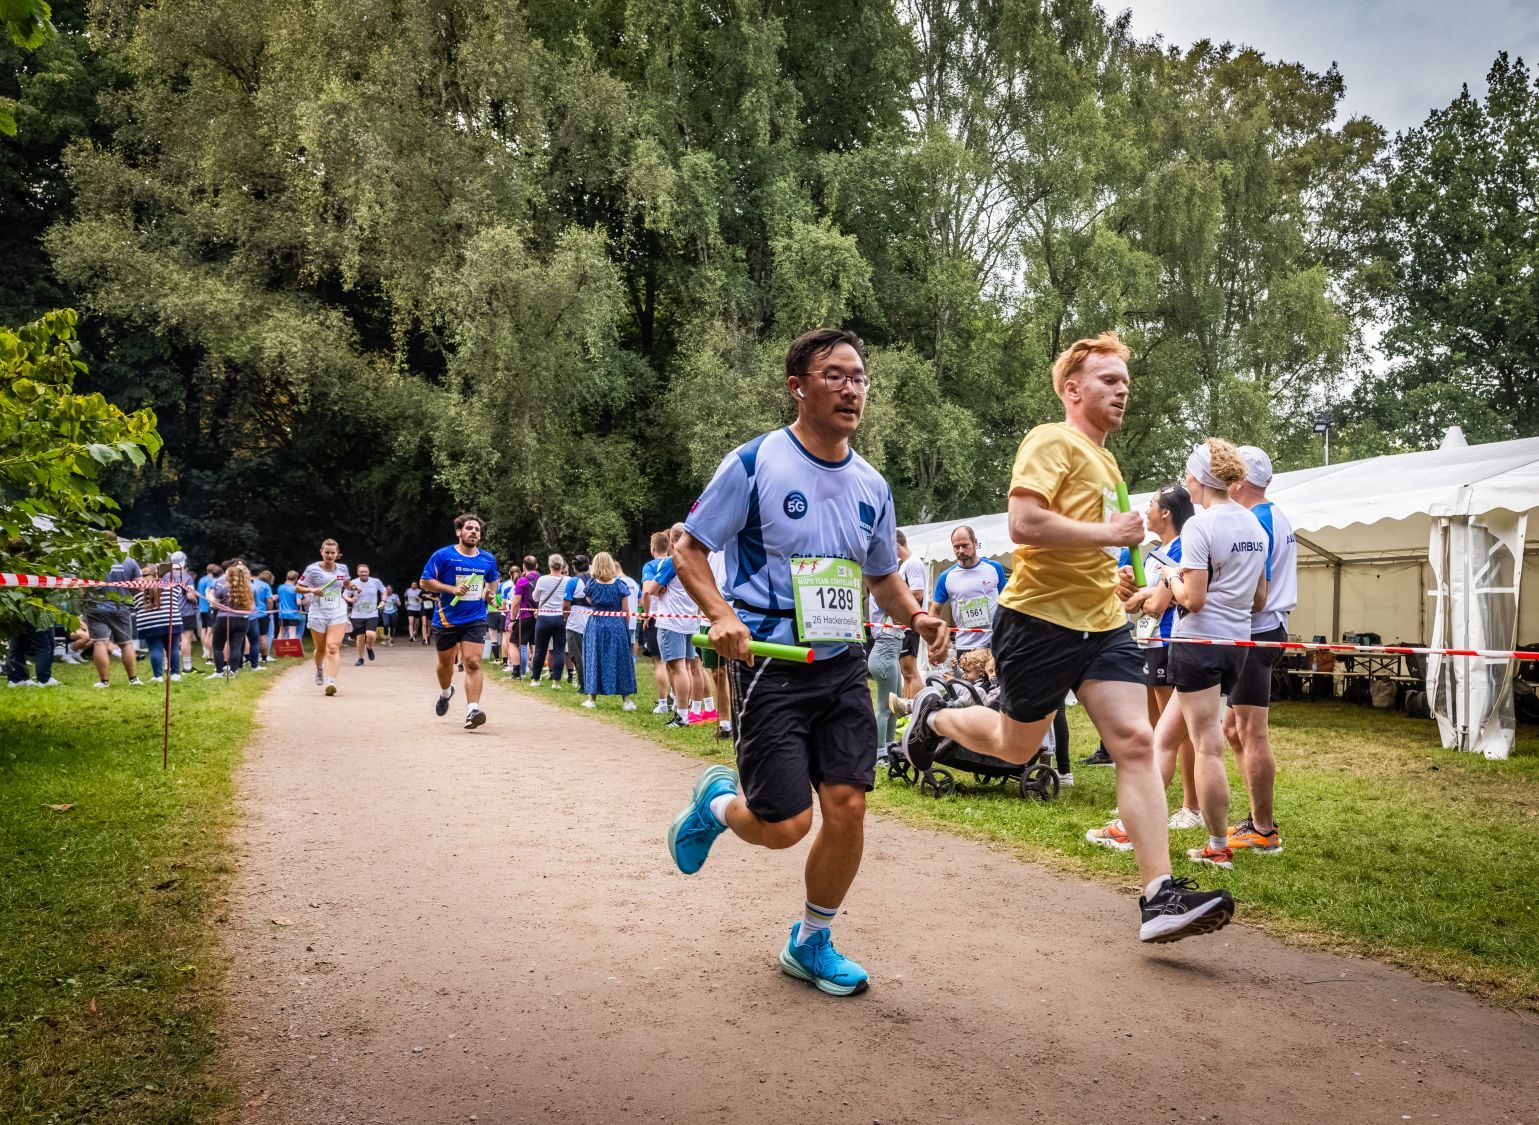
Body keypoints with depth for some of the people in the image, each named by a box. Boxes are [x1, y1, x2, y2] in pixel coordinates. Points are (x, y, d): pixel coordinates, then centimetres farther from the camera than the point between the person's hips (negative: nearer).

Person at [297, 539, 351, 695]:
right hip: (317, 614, 0)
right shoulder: (313, 569, -3)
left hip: (338, 614, 0)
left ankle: (331, 681, -27)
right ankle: (319, 669, 46)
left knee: (333, 647, -17)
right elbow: (297, 587, 1)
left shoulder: (343, 568, 5)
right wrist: (312, 590, -15)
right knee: (321, 649, 13)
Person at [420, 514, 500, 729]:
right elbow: (425, 582, -6)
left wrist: (489, 592, 7)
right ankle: (445, 693, 49)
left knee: (473, 662, -15)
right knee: (445, 662, 17)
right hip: (447, 619, 0)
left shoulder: (488, 559, 7)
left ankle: (473, 710, -20)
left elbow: (493, 581, 27)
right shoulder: (443, 555, -5)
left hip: (475, 619, 1)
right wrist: (452, 589, -17)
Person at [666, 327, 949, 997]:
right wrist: (721, 614, -21)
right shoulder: (753, 463, -8)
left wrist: (917, 617, 0)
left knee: (848, 807, 0)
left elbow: (882, 575, 21)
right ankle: (716, 802, 29)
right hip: (770, 663, -5)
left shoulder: (871, 485, 9)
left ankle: (811, 942, 23)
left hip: (842, 665, 5)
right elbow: (688, 550, -4)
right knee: (785, 825, -7)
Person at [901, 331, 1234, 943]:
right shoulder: (1052, 442, -10)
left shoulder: (1105, 461, 20)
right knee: (1016, 747, 9)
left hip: (1102, 623, 8)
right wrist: (1109, 534, -20)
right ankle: (934, 717, 39)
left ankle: (1158, 897, -10)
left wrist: (1112, 567, 18)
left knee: (1135, 741, -7)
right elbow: (1024, 524, -25)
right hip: (1040, 618, -7)